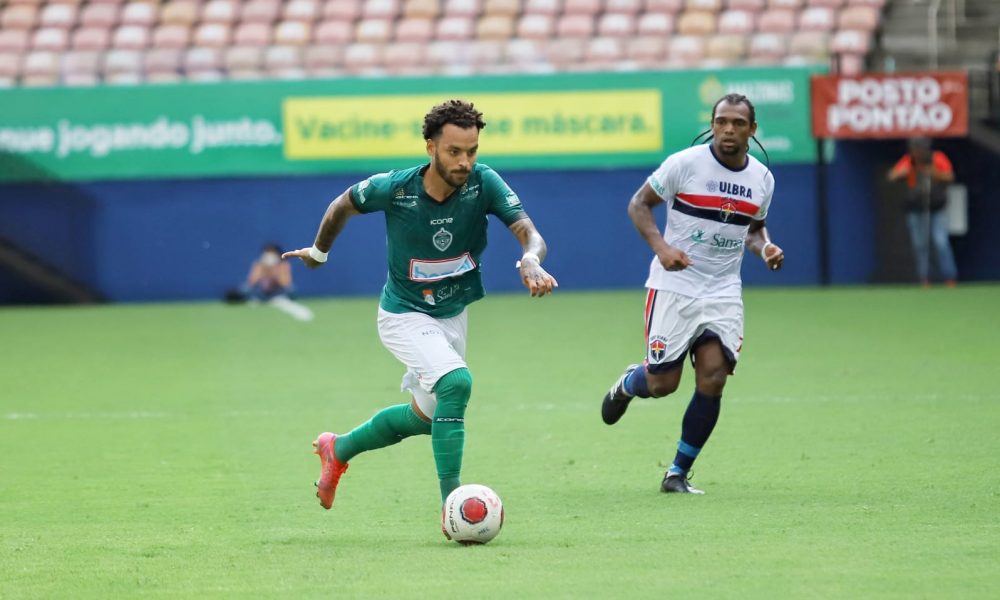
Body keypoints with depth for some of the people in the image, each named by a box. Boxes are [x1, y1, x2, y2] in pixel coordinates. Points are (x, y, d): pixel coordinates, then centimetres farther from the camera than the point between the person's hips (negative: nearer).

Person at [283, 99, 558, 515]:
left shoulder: (484, 184, -19)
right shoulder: (395, 188, -23)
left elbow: (529, 233, -28)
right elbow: (344, 205, -2)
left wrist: (531, 258, -52)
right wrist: (319, 251, 13)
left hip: (453, 316, 5)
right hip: (404, 314, -5)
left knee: (426, 417, 18)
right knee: (456, 383, -29)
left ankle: (338, 449, 43)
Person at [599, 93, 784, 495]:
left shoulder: (762, 178, 5)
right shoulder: (685, 163, -10)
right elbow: (638, 204, -2)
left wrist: (764, 247, -2)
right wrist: (661, 247, -18)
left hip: (723, 292, 3)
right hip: (674, 285, -3)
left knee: (713, 379, -12)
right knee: (662, 383, -4)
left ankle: (678, 474, 3)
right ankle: (627, 384, 37)